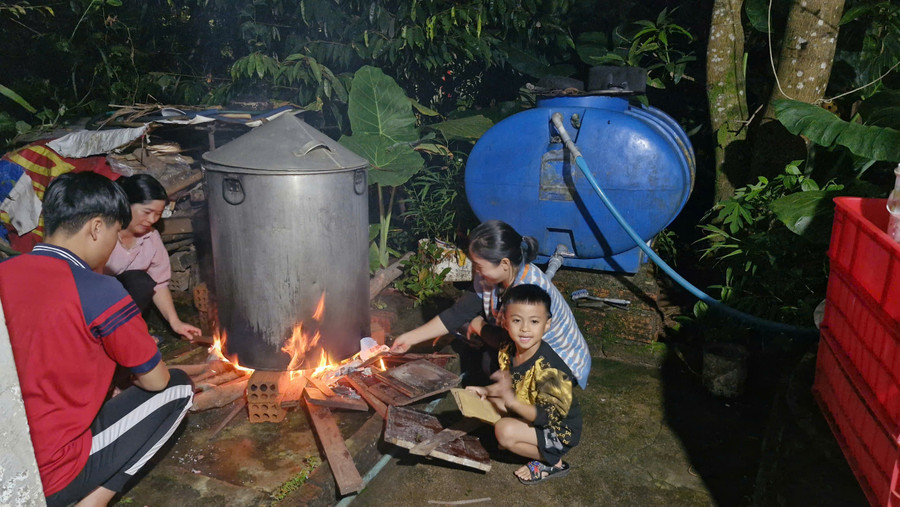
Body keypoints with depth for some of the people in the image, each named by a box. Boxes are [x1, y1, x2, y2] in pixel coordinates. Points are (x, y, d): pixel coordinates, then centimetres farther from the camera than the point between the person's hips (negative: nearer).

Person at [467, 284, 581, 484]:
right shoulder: (508, 351, -8)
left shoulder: (549, 368, -32)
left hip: (559, 432, -8)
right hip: (529, 413, 8)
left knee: (505, 431, -28)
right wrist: (487, 390, -8)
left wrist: (512, 401, -43)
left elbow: (550, 416, -32)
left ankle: (553, 463, -5)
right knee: (487, 401, 3)